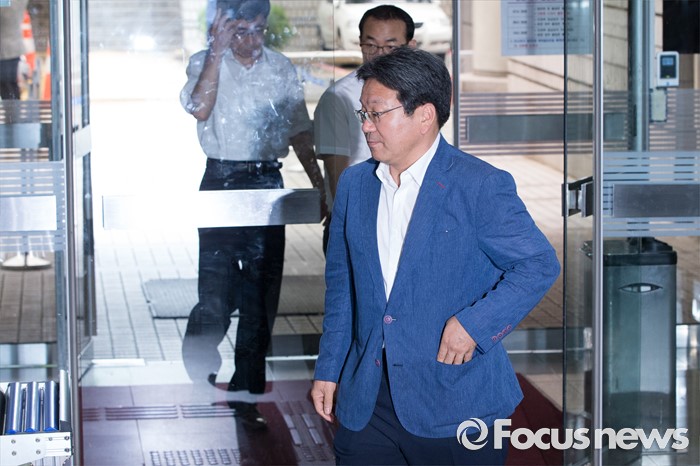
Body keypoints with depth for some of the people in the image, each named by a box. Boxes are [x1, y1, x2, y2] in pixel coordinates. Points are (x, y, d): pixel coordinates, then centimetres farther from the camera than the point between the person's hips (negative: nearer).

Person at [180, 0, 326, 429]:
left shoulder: (281, 69, 10)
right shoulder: (206, 63, 1)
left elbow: (299, 131, 15)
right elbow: (200, 108, -19)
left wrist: (320, 185, 11)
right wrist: (219, 50, -19)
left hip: (267, 184, 3)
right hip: (221, 181, -3)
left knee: (262, 291, 3)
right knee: (217, 289, -7)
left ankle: (248, 391, 11)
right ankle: (200, 377, 10)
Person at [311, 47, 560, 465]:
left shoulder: (482, 186, -8)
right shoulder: (354, 185, 10)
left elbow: (540, 265, -9)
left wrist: (473, 324, -16)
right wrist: (328, 369, 13)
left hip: (456, 403, -5)